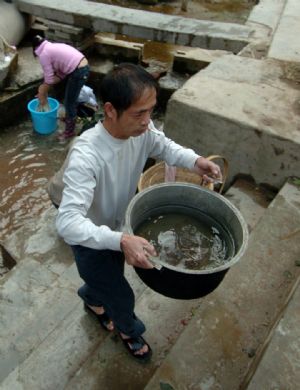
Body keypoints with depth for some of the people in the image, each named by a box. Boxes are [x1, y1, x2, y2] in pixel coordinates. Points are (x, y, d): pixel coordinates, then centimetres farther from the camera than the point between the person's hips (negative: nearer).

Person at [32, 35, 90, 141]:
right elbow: (61, 73, 20)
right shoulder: (52, 47, 22)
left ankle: (69, 131, 19)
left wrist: (43, 96, 10)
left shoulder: (43, 54, -4)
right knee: (71, 98, 29)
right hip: (84, 67, 9)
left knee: (69, 102, 6)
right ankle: (70, 116, 51)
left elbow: (49, 78, -3)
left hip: (78, 72, -9)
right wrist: (44, 87, 20)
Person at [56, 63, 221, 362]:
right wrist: (121, 241, -54)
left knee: (108, 279, 31)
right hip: (90, 240, -6)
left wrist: (194, 161, -17)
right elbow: (67, 222, -43)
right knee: (121, 296, 14)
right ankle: (129, 330, 49)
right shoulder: (86, 156, -40)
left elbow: (164, 146, 2)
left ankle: (91, 299, 66)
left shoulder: (141, 129, -19)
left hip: (118, 227, 6)